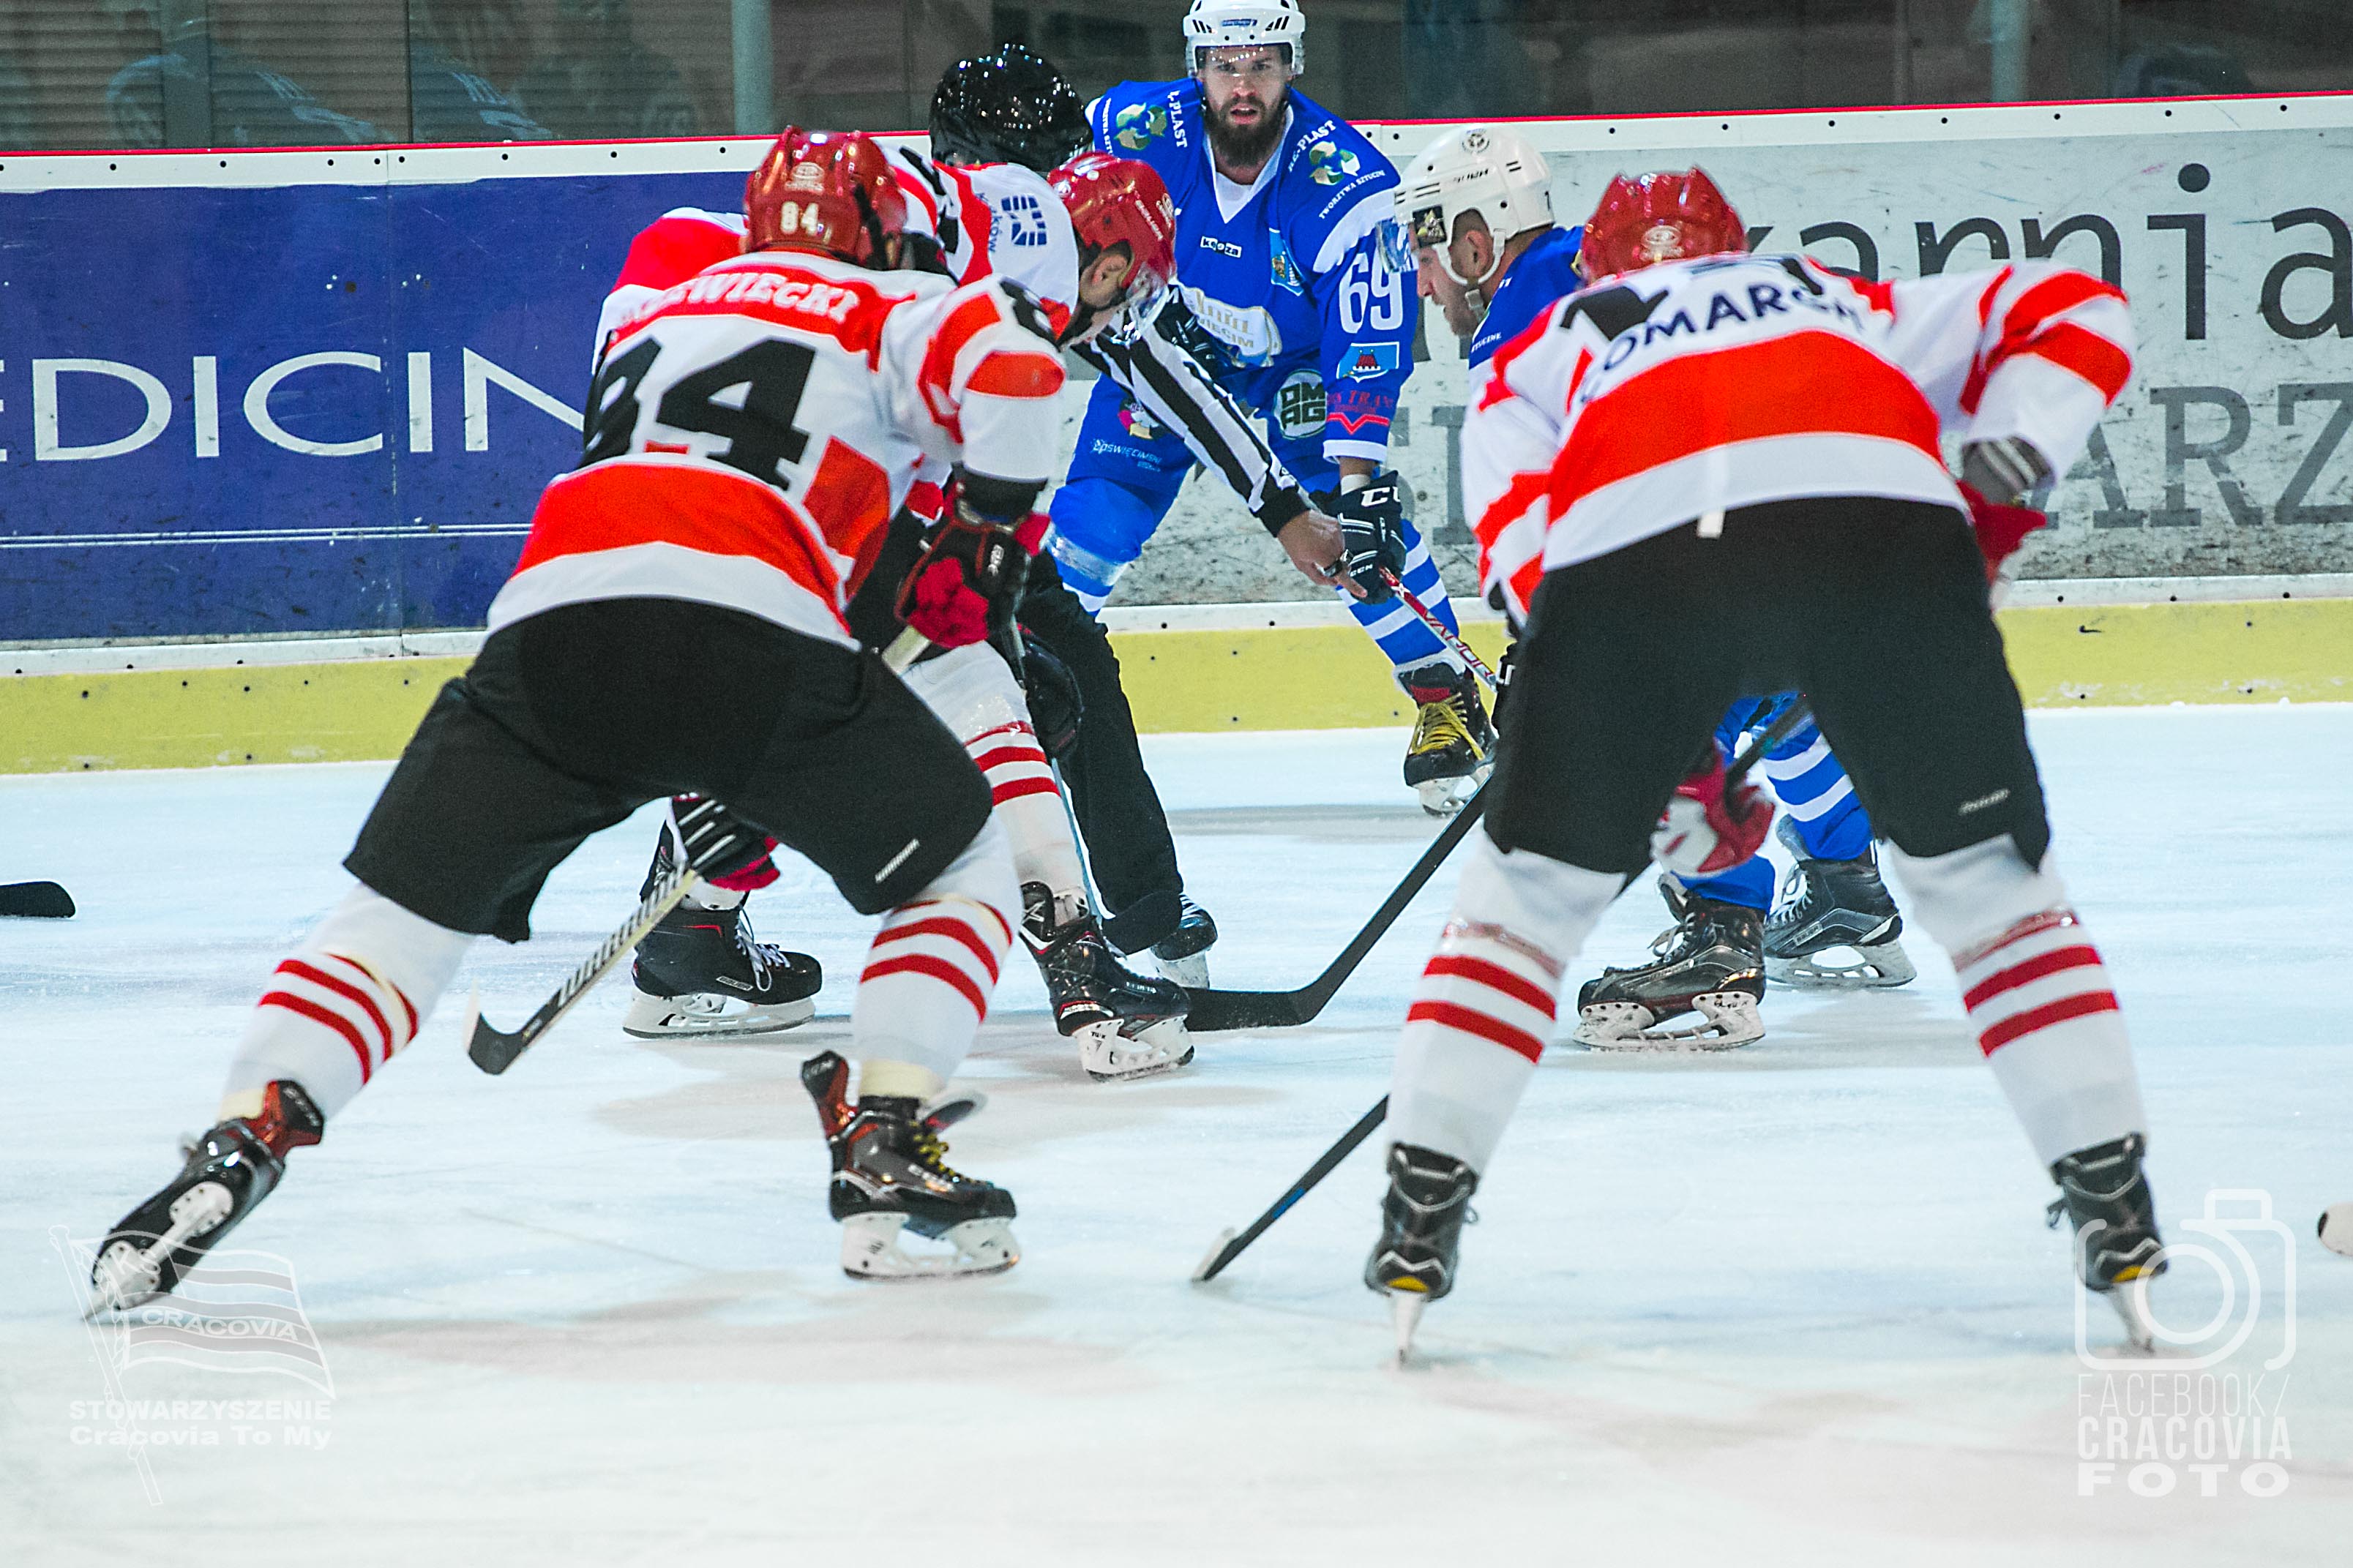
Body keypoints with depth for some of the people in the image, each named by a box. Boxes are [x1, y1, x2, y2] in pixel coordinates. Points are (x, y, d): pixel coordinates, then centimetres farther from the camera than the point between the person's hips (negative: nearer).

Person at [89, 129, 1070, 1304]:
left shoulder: (660, 316, 38)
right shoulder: (890, 314, 21)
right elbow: (1010, 365, -3)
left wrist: (704, 779, 44)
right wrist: (990, 528, 15)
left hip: (553, 609, 4)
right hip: (754, 623, -4)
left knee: (405, 907, 13)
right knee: (960, 872, 18)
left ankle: (242, 1141, -6)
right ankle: (884, 1153, 4)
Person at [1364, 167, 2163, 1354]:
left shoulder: (1539, 358, 37)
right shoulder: (1853, 304, 42)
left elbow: (1528, 554, 19)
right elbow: (2071, 309, 32)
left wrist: (1669, 766, 19)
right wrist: (2003, 479, 21)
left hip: (1633, 543, -1)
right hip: (1880, 505, 1)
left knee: (1532, 884, 19)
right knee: (1983, 876, 17)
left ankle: (1420, 1217, 15)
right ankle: (2117, 1214, 13)